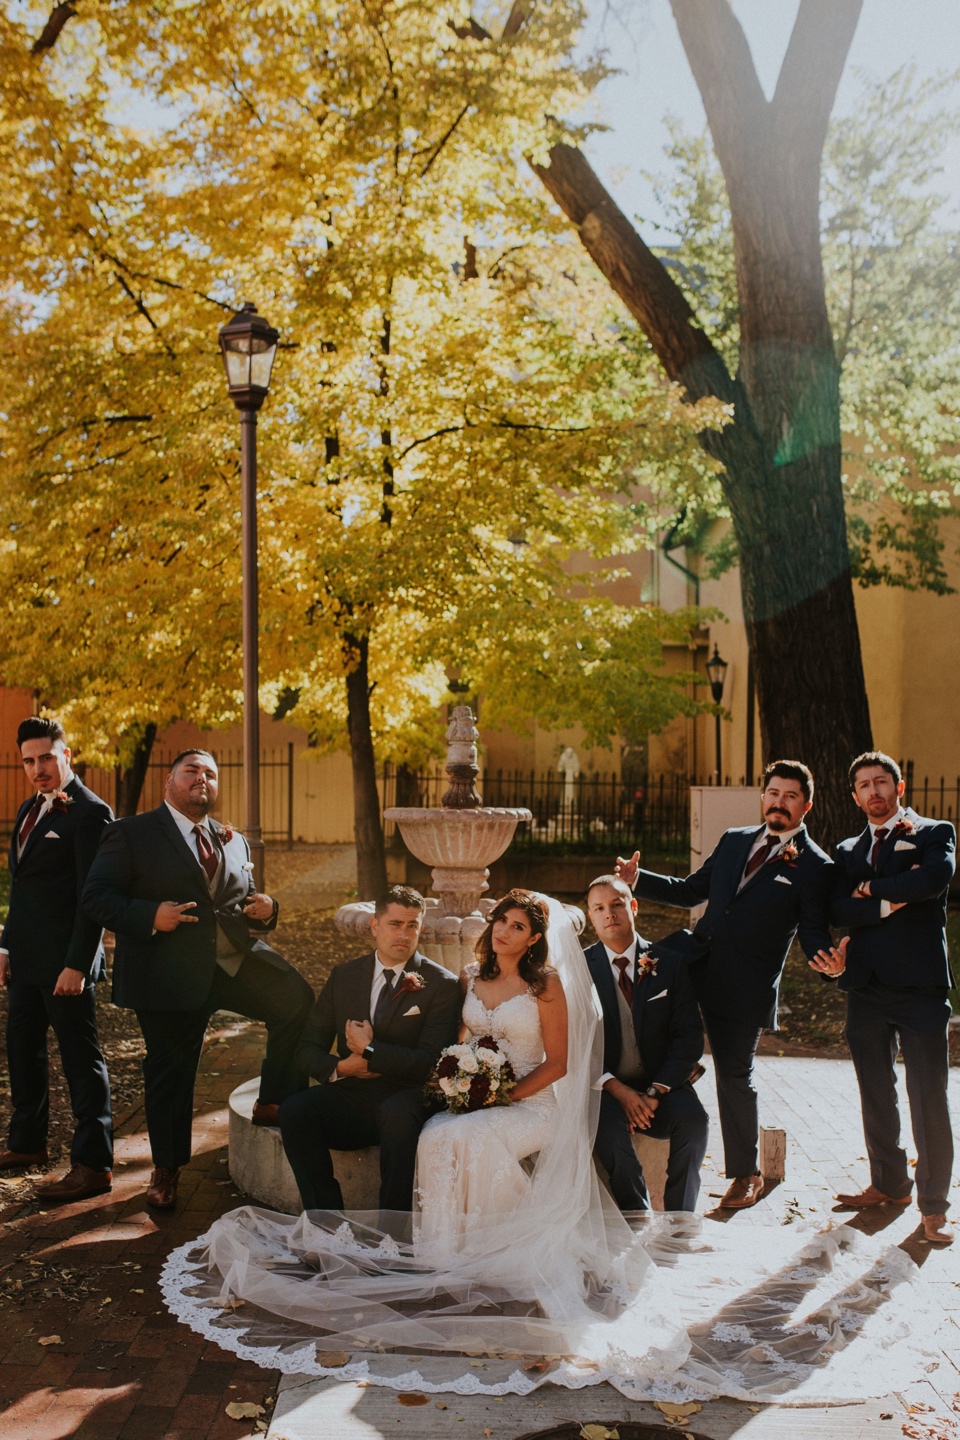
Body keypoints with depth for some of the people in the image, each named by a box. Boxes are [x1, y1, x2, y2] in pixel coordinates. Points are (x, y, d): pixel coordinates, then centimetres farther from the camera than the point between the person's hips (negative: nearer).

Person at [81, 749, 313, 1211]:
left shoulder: (234, 841, 17)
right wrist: (148, 916, -22)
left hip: (236, 959, 4)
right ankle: (166, 1170, 29)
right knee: (170, 1071, 6)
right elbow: (96, 897, -6)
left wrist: (263, 910, -1)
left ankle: (273, 1104, -2)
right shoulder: (131, 835, 0)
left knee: (297, 999, -19)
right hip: (169, 972, -4)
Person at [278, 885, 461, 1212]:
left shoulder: (441, 984, 0)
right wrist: (340, 1067, -10)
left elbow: (430, 1063, -9)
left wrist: (370, 1049, -13)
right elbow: (308, 1049, 11)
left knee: (398, 1114, -38)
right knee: (293, 1109, -25)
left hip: (403, 1100, -3)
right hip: (349, 1099, 4)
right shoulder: (343, 977, 12)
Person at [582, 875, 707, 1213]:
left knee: (693, 1119, -28)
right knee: (609, 1125, -32)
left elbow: (689, 1036, -2)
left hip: (661, 1083, 1)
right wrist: (618, 1090, -17)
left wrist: (655, 1091, -15)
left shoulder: (668, 963, 2)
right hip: (606, 1086, -1)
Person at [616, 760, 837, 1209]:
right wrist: (639, 881, 7)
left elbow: (814, 933, -7)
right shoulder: (733, 840, 13)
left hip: (746, 986, -5)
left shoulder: (814, 866, -4)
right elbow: (692, 891, 18)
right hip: (696, 968, 5)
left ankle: (747, 1175, 22)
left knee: (734, 1075, 4)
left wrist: (828, 958, -29)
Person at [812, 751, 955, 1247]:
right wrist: (890, 902, -13)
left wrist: (871, 887, -7)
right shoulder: (848, 851, 16)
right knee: (875, 1094, 13)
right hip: (866, 986, 5)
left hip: (919, 983, -5)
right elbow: (839, 910, 0)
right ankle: (890, 1183, 28)